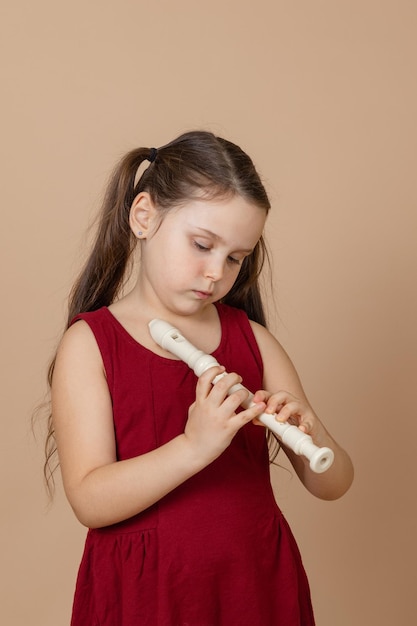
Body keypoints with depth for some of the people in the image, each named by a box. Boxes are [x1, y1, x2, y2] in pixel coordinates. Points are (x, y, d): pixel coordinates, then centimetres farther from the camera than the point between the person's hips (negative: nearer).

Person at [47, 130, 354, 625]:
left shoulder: (252, 339, 0)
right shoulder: (89, 343, -9)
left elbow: (334, 484, 2)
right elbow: (90, 502, -17)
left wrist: (306, 434, -19)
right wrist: (195, 446, -30)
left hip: (258, 584, 3)